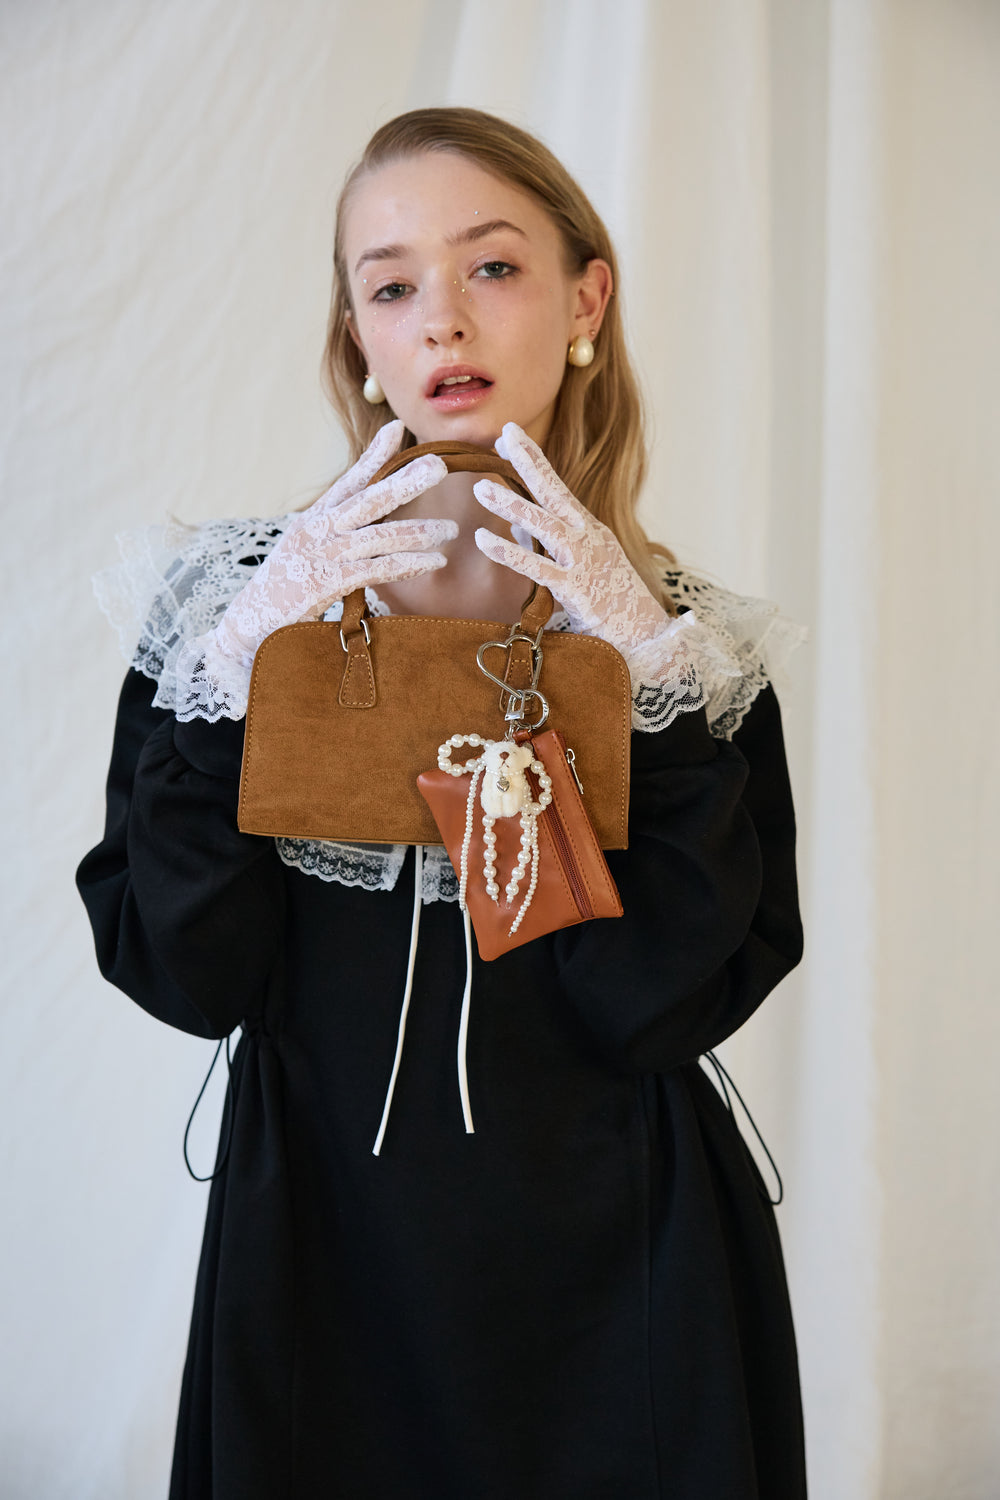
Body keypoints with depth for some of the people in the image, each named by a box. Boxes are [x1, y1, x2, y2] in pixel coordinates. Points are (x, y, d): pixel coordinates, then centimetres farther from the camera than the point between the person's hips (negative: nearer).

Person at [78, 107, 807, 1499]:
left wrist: (653, 676, -20)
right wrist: (244, 659, -20)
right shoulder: (233, 597, -6)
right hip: (319, 1256, 0)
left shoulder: (684, 634, -6)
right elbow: (184, 975, -11)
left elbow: (663, 1003, -13)